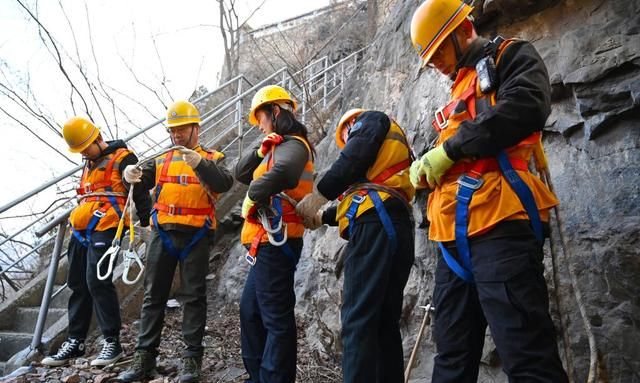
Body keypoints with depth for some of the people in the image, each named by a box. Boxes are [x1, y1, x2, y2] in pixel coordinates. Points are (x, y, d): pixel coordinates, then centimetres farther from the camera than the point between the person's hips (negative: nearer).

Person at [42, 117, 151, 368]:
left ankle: (112, 342, -5)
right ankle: (75, 342, 20)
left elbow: (139, 193, -9)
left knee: (97, 281, -14)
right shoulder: (89, 164, 22)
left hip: (105, 228, -9)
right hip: (82, 229, 9)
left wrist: (147, 223, -14)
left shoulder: (122, 158, -4)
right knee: (77, 284, 10)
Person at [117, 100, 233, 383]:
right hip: (163, 234, 4)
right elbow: (142, 181, 2)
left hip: (196, 236, -4)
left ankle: (192, 357, 9)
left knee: (193, 296, 2)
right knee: (153, 295, 7)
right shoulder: (162, 160, 16)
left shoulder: (212, 159, 3)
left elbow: (225, 183, -17)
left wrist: (199, 163, -33)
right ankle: (144, 356, 16)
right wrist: (131, 175, -22)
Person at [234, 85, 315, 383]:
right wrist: (259, 152, 1)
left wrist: (255, 193, -18)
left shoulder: (292, 144, -11)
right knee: (250, 310, 19)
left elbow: (283, 173, -35)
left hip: (275, 241, -11)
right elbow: (241, 174, 17)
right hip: (269, 243, 11)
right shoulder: (279, 147, 19)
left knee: (276, 317, -4)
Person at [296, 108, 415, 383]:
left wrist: (319, 194, -1)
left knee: (358, 320, -13)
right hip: (396, 229, 9)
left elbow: (354, 158, -6)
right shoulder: (390, 146, 37)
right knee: (385, 323, 8)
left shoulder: (371, 120, 15)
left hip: (376, 225, -9)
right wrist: (323, 216, 30)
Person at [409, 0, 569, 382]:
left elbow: (526, 107, -15)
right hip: (455, 237, 9)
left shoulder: (511, 56, 8)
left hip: (500, 224, -8)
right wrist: (424, 166, 8)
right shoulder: (460, 91, 30)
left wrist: (448, 150, -11)